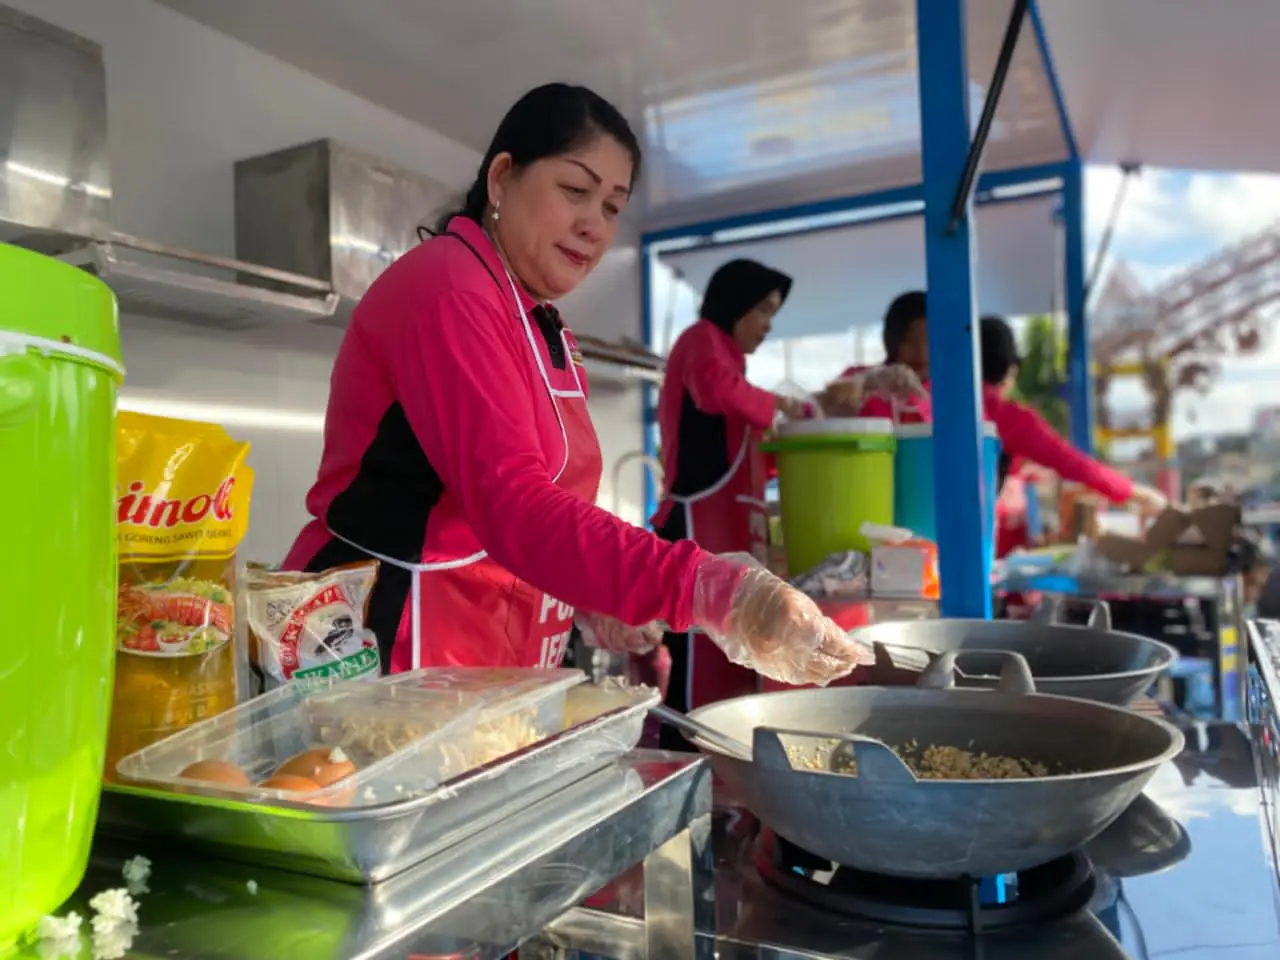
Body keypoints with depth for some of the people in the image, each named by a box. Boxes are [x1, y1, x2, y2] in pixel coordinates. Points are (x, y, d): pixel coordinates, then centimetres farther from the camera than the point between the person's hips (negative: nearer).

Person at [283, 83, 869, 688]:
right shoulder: (448, 291, -16)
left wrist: (589, 602, -2)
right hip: (392, 648, -9)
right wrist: (715, 593, -38)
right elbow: (512, 505, -30)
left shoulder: (544, 331, 14)